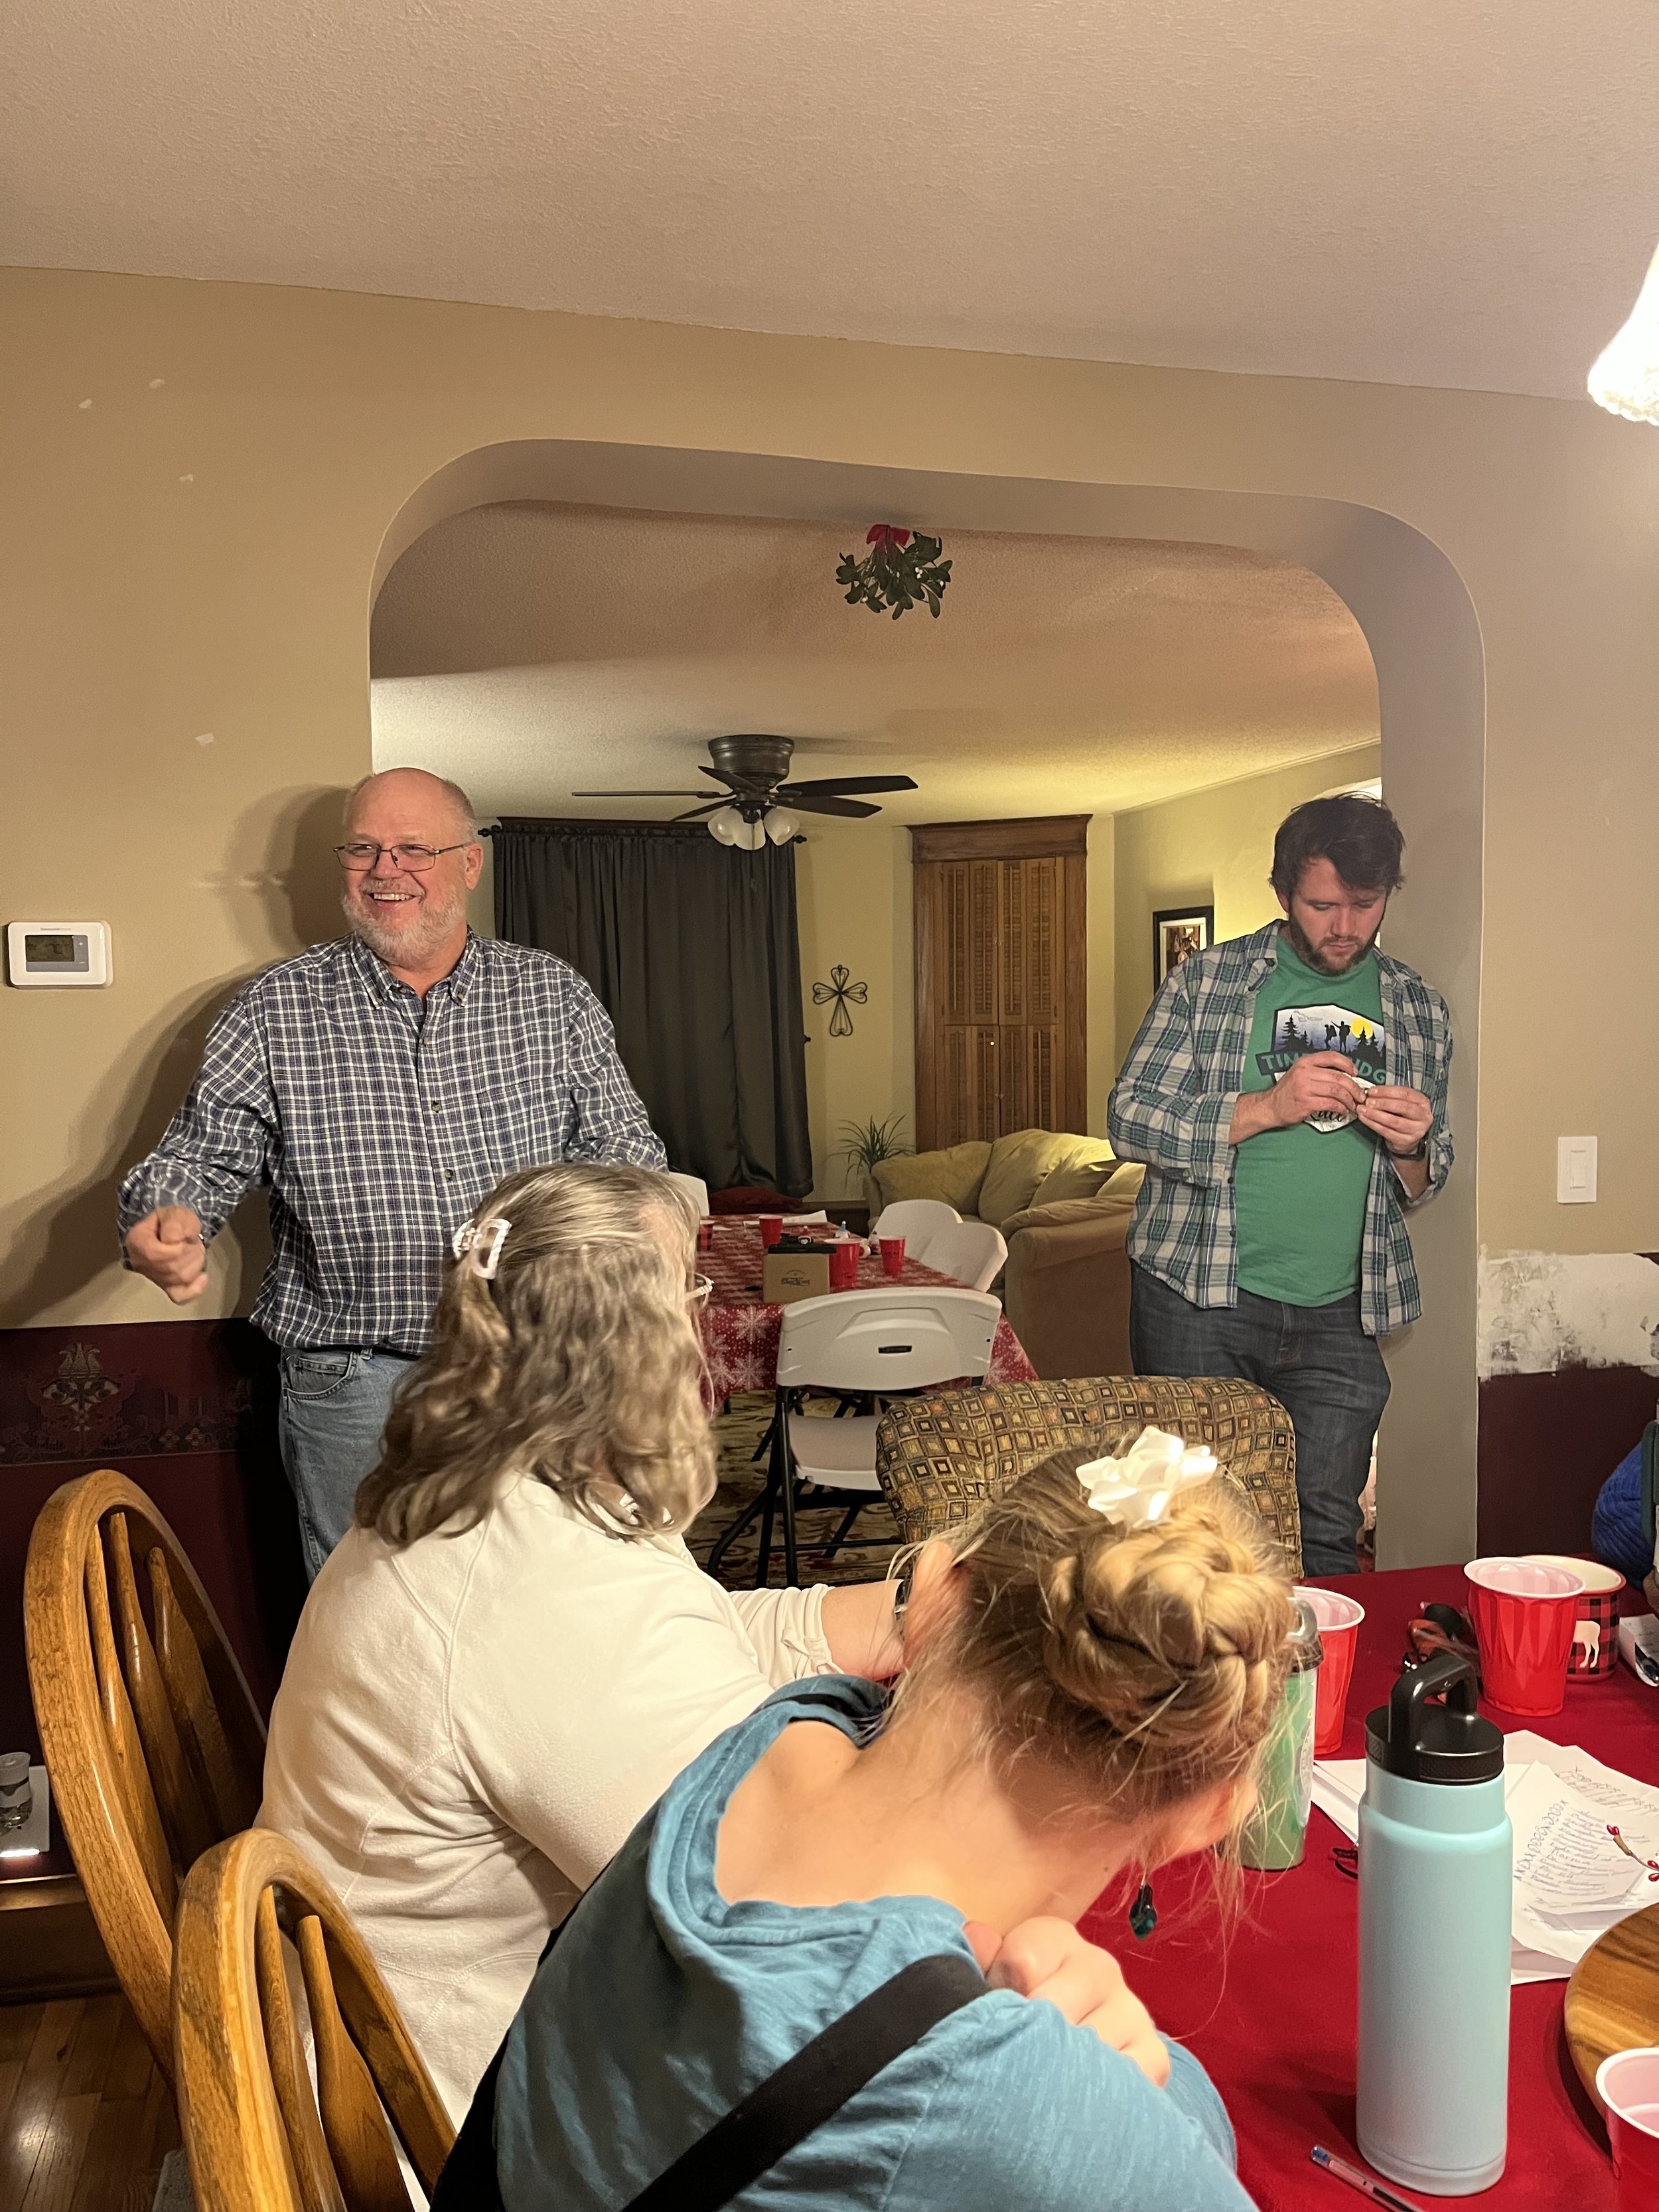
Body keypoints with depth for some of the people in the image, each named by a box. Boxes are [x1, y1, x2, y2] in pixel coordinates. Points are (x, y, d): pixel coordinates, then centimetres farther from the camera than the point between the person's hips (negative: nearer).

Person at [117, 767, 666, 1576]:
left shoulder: (553, 995, 3)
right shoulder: (274, 1010, 0)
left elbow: (625, 1146, 5)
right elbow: (199, 1156, 1)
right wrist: (166, 1223, -21)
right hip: (352, 1389, -1)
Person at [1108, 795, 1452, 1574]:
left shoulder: (1420, 1011, 9)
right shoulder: (1206, 981, -1)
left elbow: (1422, 1183, 16)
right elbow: (1128, 1119, -8)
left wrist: (1411, 1148, -8)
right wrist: (1268, 1107, -19)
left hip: (1339, 1318, 3)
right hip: (1197, 1297, -2)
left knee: (1325, 1536, 9)